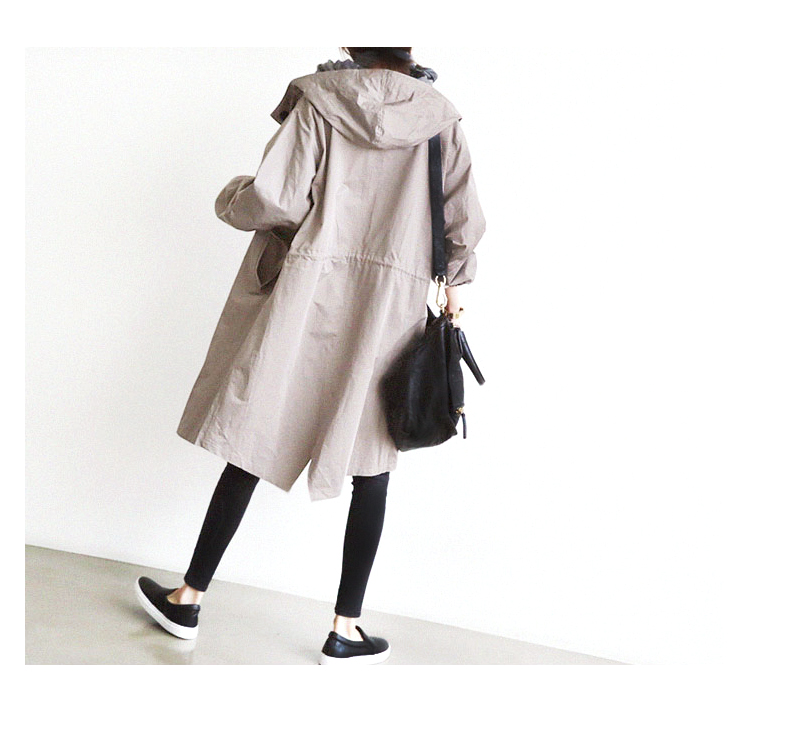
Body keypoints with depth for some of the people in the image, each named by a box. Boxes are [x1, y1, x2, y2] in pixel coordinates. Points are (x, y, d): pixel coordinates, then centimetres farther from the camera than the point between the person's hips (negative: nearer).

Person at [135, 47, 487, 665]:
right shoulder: (440, 117, 4)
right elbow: (464, 220, 4)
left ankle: (189, 600, 21)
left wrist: (231, 198, 10)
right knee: (371, 465, 8)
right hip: (391, 308, 1)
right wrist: (456, 282, 21)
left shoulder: (318, 101, -3)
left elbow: (276, 200, -11)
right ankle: (347, 630, 14)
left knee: (253, 446, 7)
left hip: (306, 295, -1)